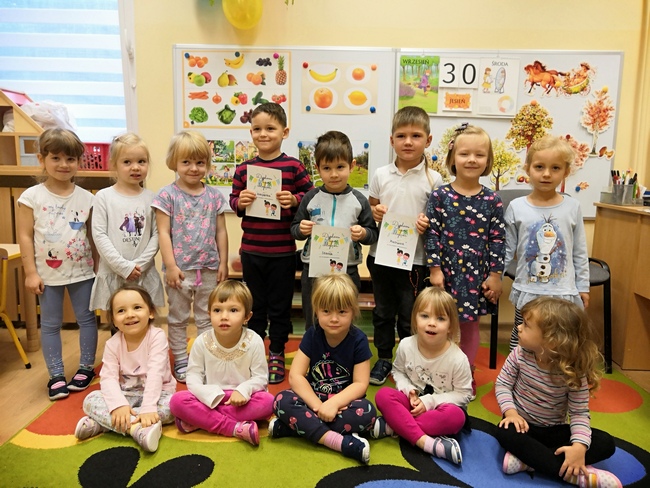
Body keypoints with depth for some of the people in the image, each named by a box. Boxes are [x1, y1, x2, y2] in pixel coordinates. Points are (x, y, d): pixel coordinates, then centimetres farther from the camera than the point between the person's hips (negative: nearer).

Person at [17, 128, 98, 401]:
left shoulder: (86, 198, -1)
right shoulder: (31, 197, -6)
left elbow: (93, 235, 2)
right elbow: (25, 237, -5)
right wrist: (30, 272, -8)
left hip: (82, 271, 2)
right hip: (48, 273, -1)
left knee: (86, 319, 10)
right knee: (50, 324, 10)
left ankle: (86, 368, 27)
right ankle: (56, 375, 22)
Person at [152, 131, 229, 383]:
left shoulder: (214, 195, 4)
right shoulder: (168, 195, -6)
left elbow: (221, 231, 6)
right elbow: (163, 233, -8)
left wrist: (223, 262, 3)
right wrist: (170, 265, -13)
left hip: (209, 268, 3)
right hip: (180, 268, -2)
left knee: (206, 317, 15)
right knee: (178, 318, 12)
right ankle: (180, 361, 27)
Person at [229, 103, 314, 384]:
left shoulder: (293, 166, -5)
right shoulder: (244, 169, 3)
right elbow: (233, 202, 8)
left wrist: (295, 200, -20)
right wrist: (240, 202, -13)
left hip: (283, 251, -2)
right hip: (251, 250, 3)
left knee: (280, 305, 11)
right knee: (255, 305, 17)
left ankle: (276, 355, 29)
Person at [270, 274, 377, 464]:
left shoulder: (358, 340, -12)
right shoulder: (312, 335, -8)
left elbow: (360, 384, -14)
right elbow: (295, 376, -12)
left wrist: (334, 403, -30)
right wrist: (318, 406, -24)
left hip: (343, 403, -1)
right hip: (313, 399, 2)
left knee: (367, 412, -32)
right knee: (282, 401, -26)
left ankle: (299, 425, -26)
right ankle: (341, 442, -33)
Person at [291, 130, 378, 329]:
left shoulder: (359, 200, -2)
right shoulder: (311, 198, 0)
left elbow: (373, 234, 2)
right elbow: (294, 228, 6)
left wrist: (363, 233, -19)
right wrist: (301, 230, -16)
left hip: (347, 270, 0)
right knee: (313, 324, 15)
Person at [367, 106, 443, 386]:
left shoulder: (433, 179, -5)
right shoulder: (381, 175, 2)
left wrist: (428, 223, -20)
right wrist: (374, 213, -10)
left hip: (413, 258, -2)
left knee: (409, 317, 11)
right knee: (382, 312, 16)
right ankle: (384, 359, 34)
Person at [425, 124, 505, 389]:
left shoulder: (492, 200, -2)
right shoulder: (440, 196, -6)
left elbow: (497, 240, 0)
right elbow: (432, 234, -5)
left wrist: (495, 275, -2)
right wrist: (434, 269, -8)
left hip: (477, 273, 1)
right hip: (446, 271, -1)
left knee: (471, 324, 15)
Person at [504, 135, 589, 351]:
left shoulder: (572, 207, -1)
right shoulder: (516, 207, -4)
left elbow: (580, 252, 6)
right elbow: (507, 250, 2)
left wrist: (583, 286, 8)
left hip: (564, 292, 1)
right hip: (527, 291, 0)